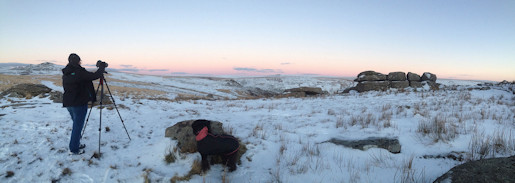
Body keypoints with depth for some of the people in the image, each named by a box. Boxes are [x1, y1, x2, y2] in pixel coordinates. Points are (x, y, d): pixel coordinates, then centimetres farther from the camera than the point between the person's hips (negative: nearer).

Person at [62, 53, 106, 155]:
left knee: (76, 125, 22)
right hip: (79, 104, -8)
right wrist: (102, 67, -4)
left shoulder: (65, 74, 6)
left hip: (68, 103, 8)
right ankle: (74, 149, 10)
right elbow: (95, 76, -18)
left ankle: (76, 144, 32)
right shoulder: (79, 72, -18)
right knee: (78, 126, 3)